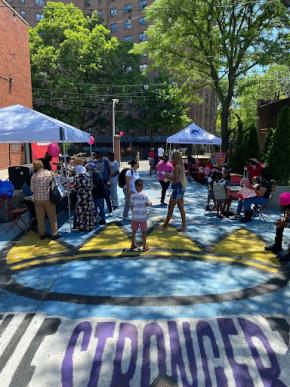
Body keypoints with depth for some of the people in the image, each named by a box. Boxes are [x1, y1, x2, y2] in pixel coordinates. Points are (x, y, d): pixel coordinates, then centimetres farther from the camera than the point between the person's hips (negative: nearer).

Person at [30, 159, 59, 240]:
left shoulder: (34, 176, -8)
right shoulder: (49, 173, -7)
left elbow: (32, 189, -5)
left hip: (38, 199, 1)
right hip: (48, 198, -1)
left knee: (40, 217, 11)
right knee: (52, 216, 9)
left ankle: (42, 234, 19)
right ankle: (54, 234, 12)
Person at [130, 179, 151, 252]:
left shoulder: (132, 196, -8)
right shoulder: (145, 195, -10)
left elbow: (131, 206, -2)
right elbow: (147, 204, 0)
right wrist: (149, 203, 19)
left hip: (135, 216, 1)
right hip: (143, 217, -1)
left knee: (134, 231, 15)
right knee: (144, 231, 10)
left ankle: (133, 245, 24)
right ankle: (144, 246, 16)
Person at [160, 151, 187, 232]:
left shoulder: (176, 167, -18)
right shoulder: (181, 166, 9)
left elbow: (175, 181, -22)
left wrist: (168, 177, -8)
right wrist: (170, 176, 11)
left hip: (177, 189, -9)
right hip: (181, 189, 9)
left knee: (170, 208, 2)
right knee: (181, 208, 13)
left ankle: (165, 225, 12)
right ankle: (184, 225, 18)